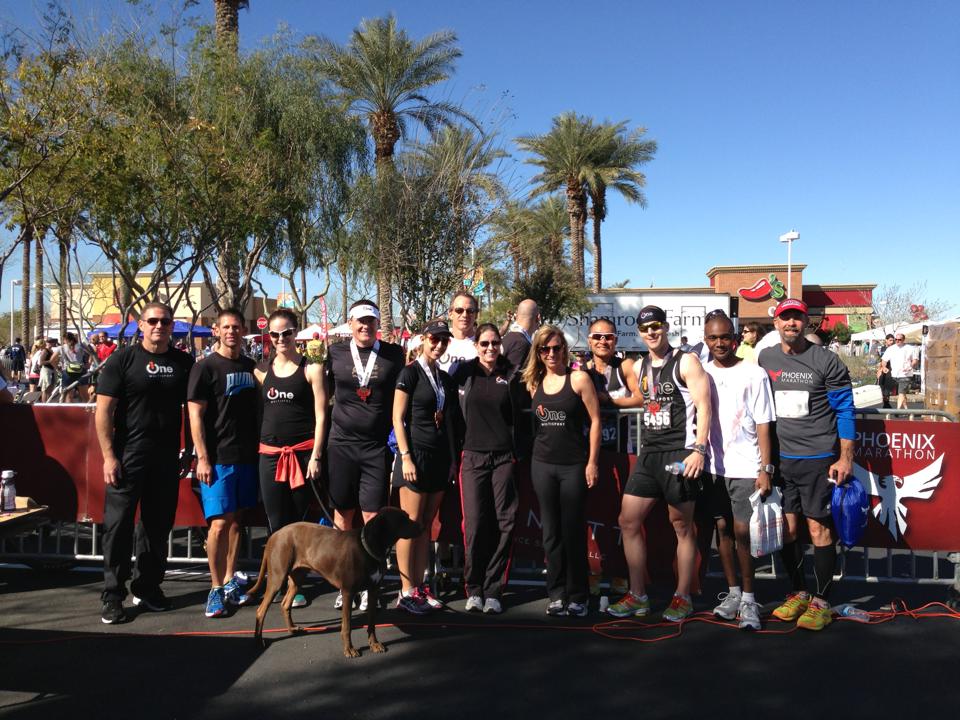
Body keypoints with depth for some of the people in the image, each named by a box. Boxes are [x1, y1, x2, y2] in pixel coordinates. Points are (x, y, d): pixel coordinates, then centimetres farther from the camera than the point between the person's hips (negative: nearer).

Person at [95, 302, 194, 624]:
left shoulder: (183, 363, 7)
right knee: (118, 524, 1)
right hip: (128, 456, -3)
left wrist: (189, 450, 8)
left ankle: (147, 588, 25)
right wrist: (109, 456, -11)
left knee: (158, 525, 11)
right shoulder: (124, 359, -3)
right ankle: (113, 596, 12)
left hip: (167, 459, 3)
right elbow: (104, 410, -6)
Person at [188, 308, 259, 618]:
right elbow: (195, 415, -8)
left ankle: (229, 581, 22)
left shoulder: (251, 366, 11)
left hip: (247, 456, 5)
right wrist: (202, 458, -13)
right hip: (217, 459, -5)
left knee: (236, 520, 11)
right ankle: (216, 589, 6)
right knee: (219, 523, -6)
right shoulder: (205, 367, -4)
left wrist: (260, 450, 12)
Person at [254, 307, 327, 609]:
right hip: (270, 454, 3)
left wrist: (315, 456, -9)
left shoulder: (311, 369, 0)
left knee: (298, 522, 2)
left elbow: (321, 416, -3)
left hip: (302, 453, -3)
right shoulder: (261, 371, 10)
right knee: (277, 525, 4)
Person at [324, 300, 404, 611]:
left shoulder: (394, 354, 3)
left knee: (373, 517, 2)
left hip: (377, 447, -1)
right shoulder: (335, 352, 4)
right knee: (342, 515, 10)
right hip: (341, 444, 1)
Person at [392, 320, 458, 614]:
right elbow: (398, 417, -9)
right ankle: (406, 592, 4)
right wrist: (405, 456, -15)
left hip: (440, 457, 7)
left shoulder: (445, 378, 14)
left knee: (427, 525, 9)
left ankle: (419, 587, 16)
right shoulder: (410, 372, -5)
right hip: (416, 454, -6)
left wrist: (451, 457, 13)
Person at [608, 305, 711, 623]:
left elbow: (703, 406, -12)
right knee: (628, 521, 4)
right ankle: (638, 596, 15)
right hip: (648, 454, 7)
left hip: (680, 453, -7)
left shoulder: (685, 362, -5)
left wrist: (699, 449, -20)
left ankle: (683, 597, 17)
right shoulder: (640, 367, 14)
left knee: (682, 525, 4)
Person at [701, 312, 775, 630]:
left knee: (742, 532, -5)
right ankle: (733, 593, 22)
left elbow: (763, 424, -4)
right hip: (713, 465, 4)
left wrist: (765, 469, -8)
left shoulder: (754, 374, -3)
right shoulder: (701, 373, 7)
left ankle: (748, 599, 8)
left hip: (745, 467, -4)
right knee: (723, 529, 9)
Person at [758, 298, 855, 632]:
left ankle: (821, 602, 11)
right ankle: (798, 593, 23)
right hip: (780, 458, 4)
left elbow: (845, 409, -2)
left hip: (818, 459, -4)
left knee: (818, 528, -1)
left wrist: (845, 458, -6)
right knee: (786, 528, 7)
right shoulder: (764, 359, 7)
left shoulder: (826, 361, -4)